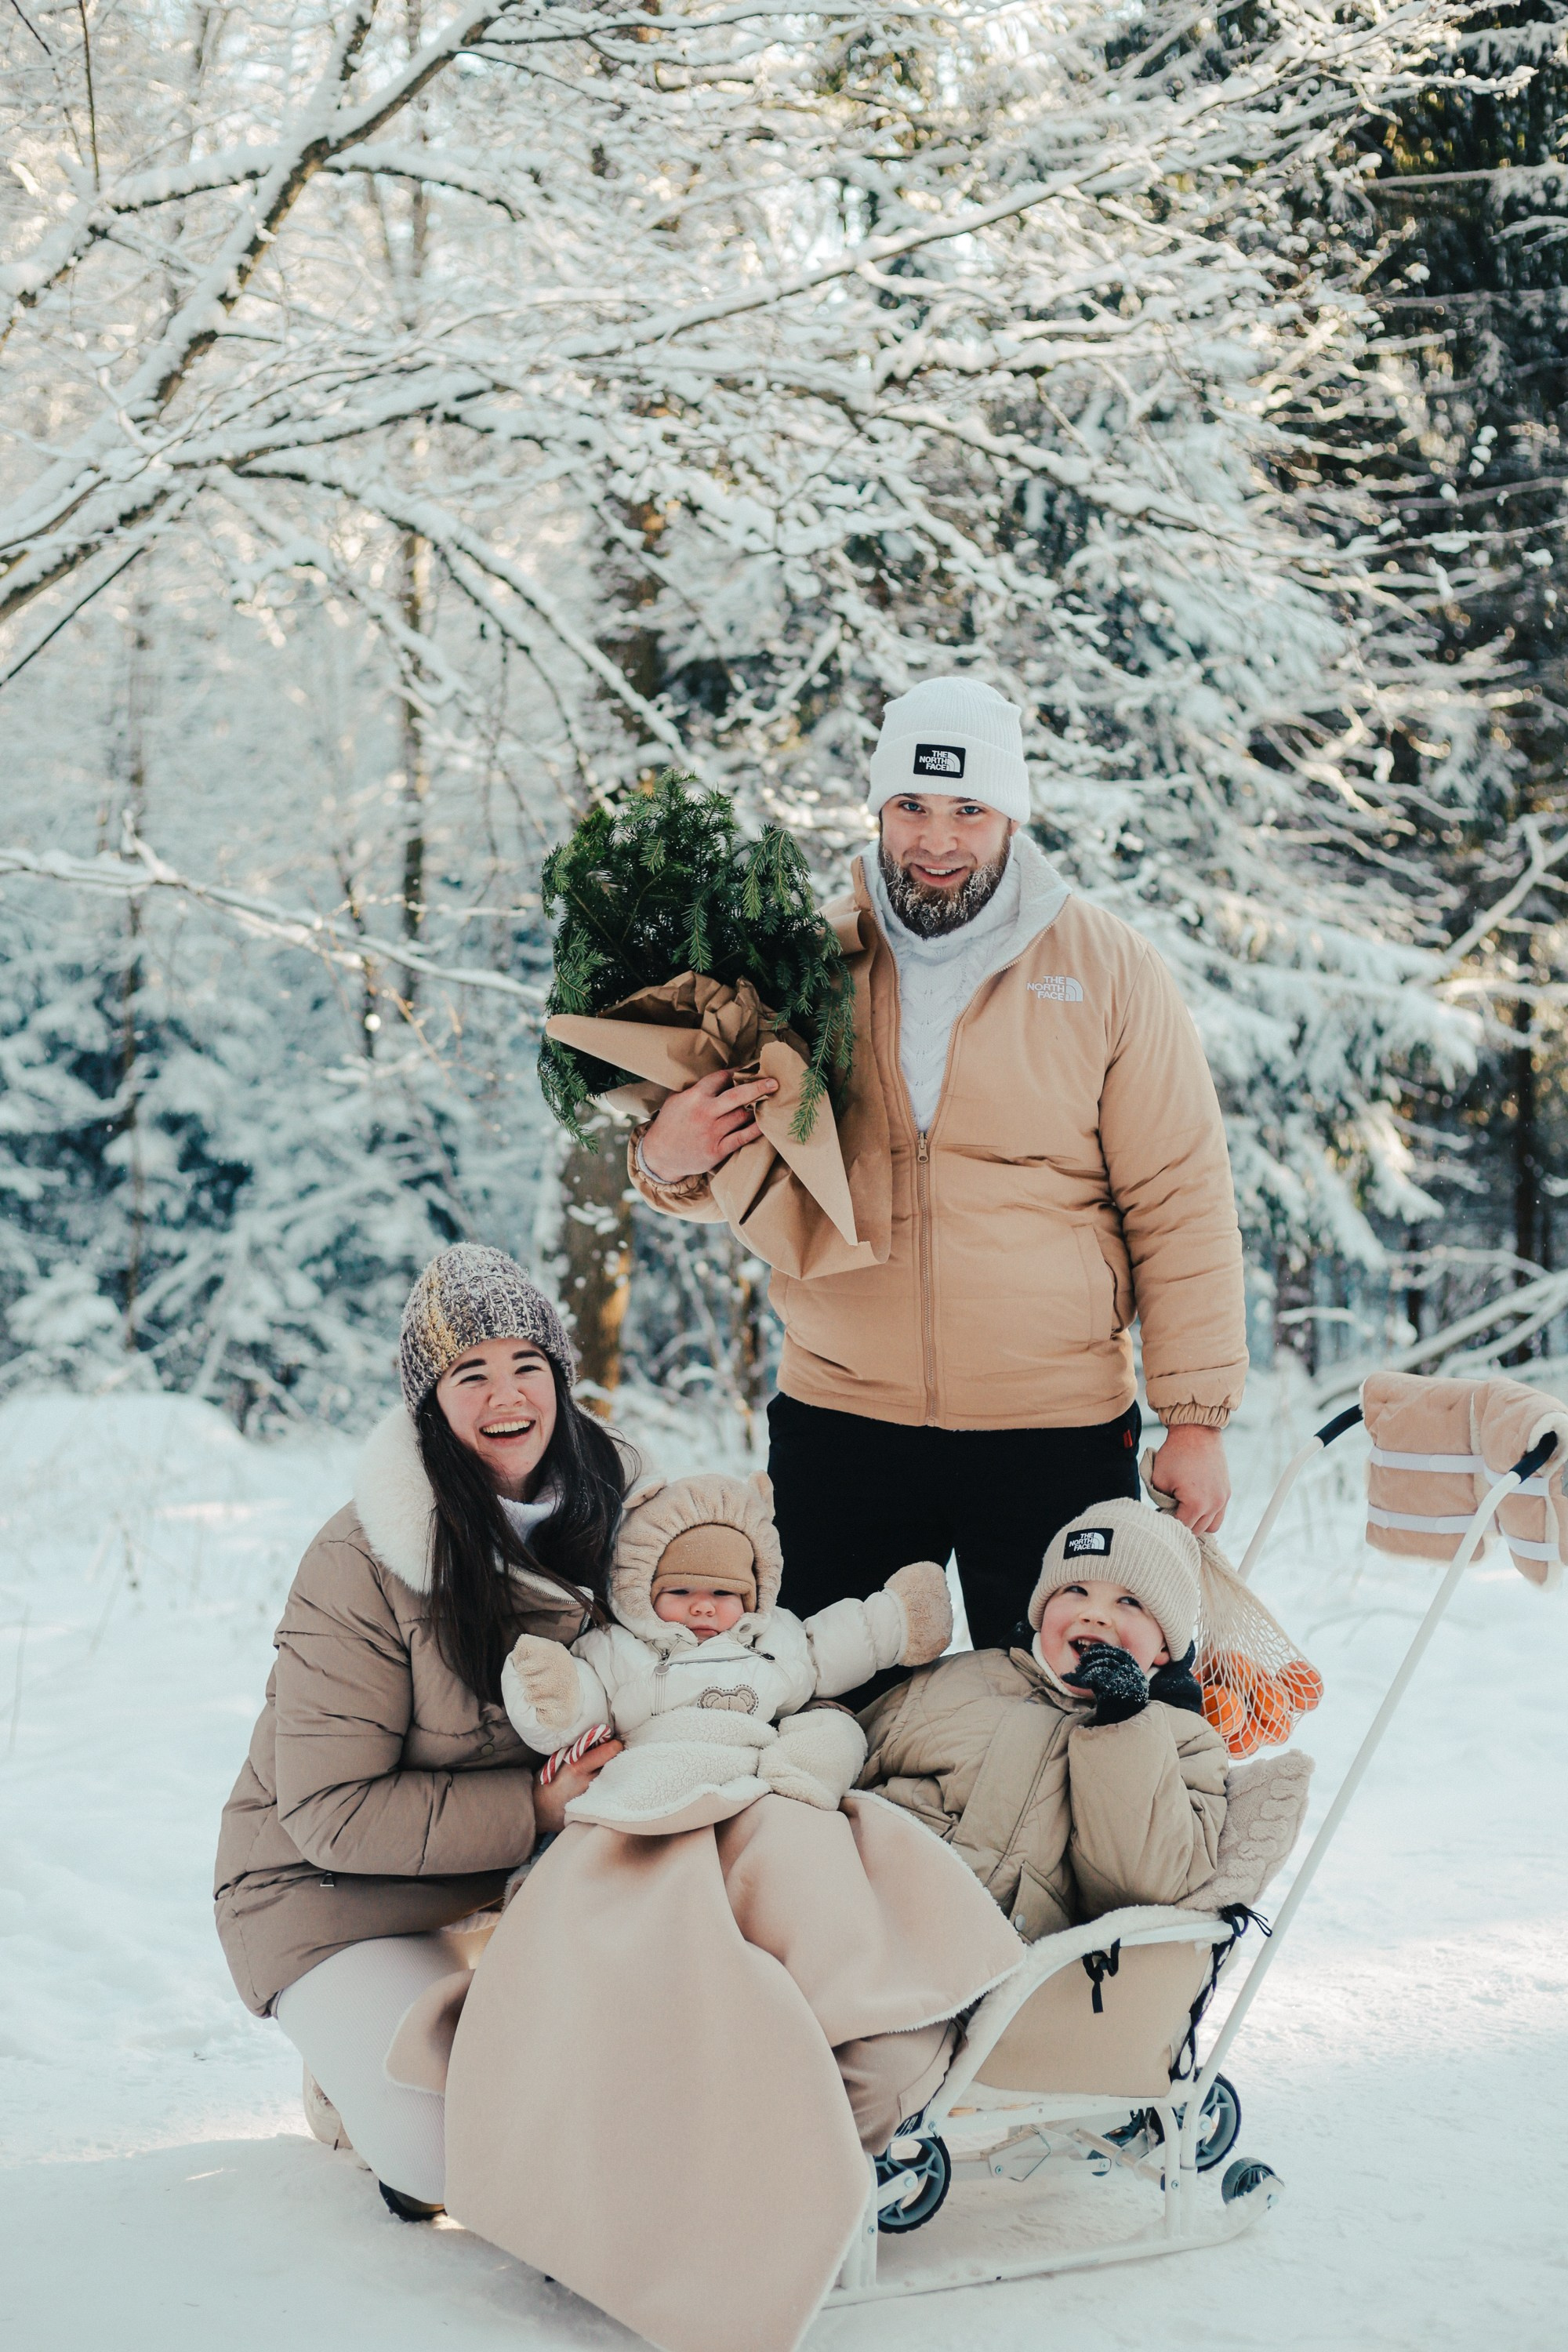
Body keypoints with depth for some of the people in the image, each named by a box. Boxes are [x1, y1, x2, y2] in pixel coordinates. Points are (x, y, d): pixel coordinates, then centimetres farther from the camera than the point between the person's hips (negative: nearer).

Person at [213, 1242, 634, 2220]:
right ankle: (356, 2069, 11)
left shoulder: (611, 1504, -5)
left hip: (522, 1879, 6)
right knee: (456, 2148, -24)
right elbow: (330, 1810, -21)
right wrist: (537, 1808, -27)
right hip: (335, 1890, -6)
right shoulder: (363, 1564, -23)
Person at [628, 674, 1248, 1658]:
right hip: (838, 1424, 2)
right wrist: (669, 1160, -12)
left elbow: (1181, 1205, -1)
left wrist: (1198, 1417, -4)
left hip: (1056, 1429, -1)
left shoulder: (1109, 967, -1)